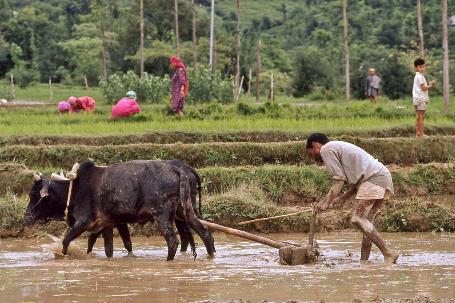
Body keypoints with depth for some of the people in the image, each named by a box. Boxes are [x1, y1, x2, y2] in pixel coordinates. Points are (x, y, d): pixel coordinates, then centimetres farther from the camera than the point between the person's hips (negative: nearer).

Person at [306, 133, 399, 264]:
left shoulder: (326, 150, 3)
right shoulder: (340, 147, 31)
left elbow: (339, 179, -7)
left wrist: (327, 201, -6)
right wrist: (341, 199, 21)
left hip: (374, 178, -10)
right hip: (384, 178, 10)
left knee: (357, 219, -15)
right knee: (365, 221, 7)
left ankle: (389, 254, -20)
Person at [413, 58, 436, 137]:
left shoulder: (417, 76, 18)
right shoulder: (420, 76, -13)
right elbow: (423, 88, -15)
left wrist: (429, 84, 6)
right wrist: (430, 85, -3)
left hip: (417, 99, 10)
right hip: (421, 99, -10)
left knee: (418, 116, 11)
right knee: (421, 116, -9)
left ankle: (417, 133, 12)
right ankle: (421, 133, -11)